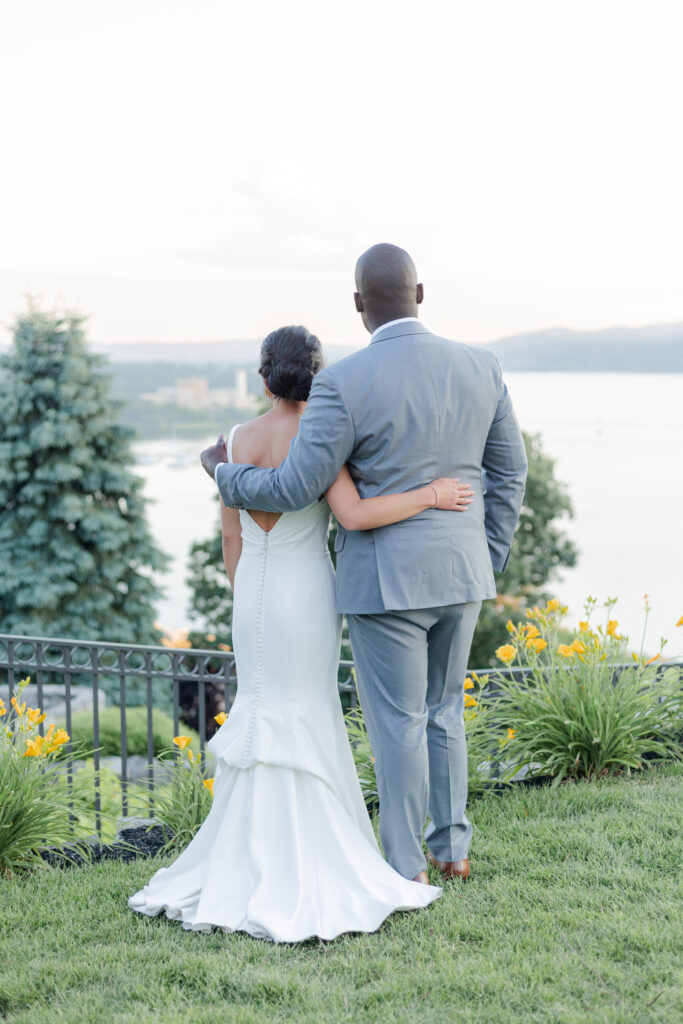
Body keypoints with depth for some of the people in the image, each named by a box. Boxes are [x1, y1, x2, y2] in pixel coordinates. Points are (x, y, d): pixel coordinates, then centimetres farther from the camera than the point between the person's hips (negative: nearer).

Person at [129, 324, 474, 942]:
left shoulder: (238, 441, 3)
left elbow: (231, 532, 8)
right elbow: (355, 515, -26)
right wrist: (431, 495, -15)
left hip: (254, 594, 5)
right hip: (308, 592, -4)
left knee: (263, 719, 14)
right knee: (305, 722, 3)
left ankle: (255, 863, 15)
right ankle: (302, 874, 6)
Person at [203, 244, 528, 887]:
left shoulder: (343, 383, -17)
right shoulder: (479, 366, 0)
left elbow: (296, 488, -15)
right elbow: (508, 473, 6)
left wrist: (224, 473, 4)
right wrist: (486, 564, 17)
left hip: (386, 580, -5)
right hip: (459, 574, 6)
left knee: (398, 724, 4)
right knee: (443, 712, 21)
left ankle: (406, 869, 13)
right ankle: (452, 849, 30)